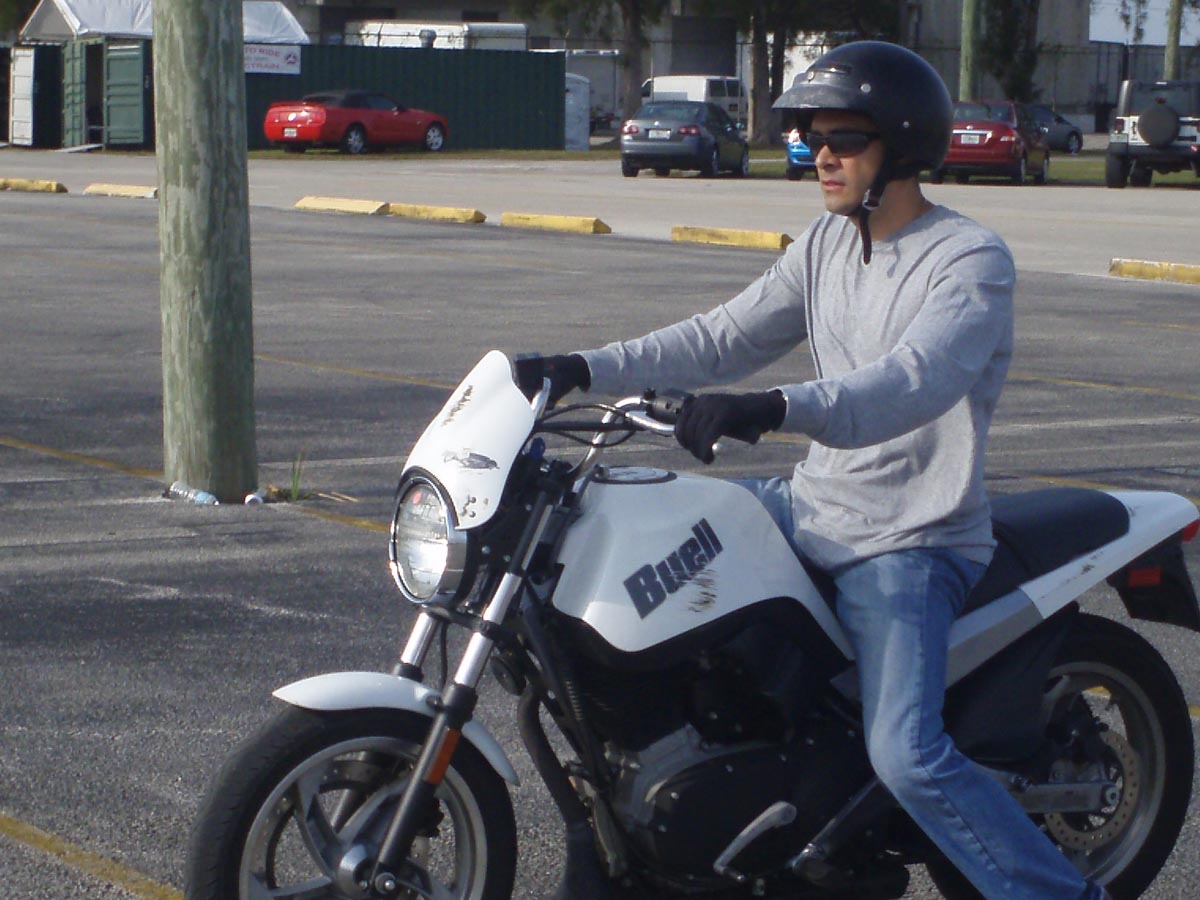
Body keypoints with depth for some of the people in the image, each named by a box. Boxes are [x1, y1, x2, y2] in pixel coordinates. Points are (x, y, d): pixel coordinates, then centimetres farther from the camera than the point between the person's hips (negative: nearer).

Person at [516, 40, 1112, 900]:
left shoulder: (972, 259, -16)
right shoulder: (827, 243, 9)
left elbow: (912, 383, -33)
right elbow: (724, 339, 11)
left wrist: (778, 408, -49)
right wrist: (588, 369, -1)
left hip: (911, 545, -8)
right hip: (813, 506, 8)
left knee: (907, 759, -25)